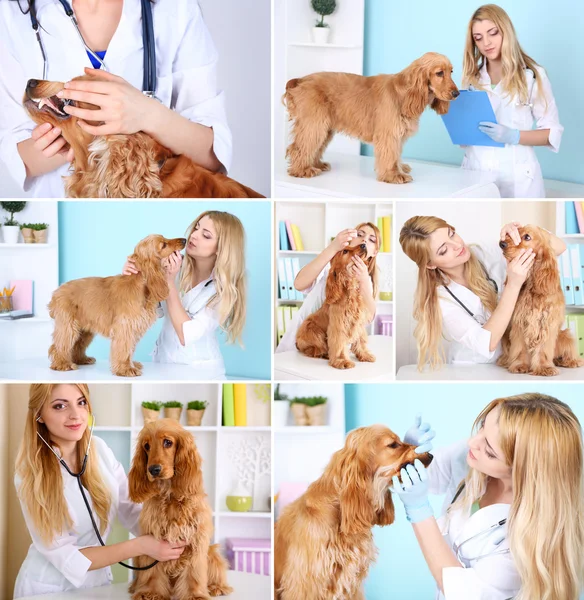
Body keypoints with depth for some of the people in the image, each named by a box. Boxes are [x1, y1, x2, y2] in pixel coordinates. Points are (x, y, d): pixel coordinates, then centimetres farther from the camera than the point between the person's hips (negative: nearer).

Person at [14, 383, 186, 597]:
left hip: (99, 580, 5)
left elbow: (131, 512, -6)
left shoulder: (100, 449, -6)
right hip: (50, 589, -4)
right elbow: (65, 558, -20)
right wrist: (140, 546, -27)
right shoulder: (31, 474, -19)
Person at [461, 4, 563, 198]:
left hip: (517, 177, -3)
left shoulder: (533, 75, -3)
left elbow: (553, 132, -4)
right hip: (475, 172, 4)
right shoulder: (472, 77, 10)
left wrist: (513, 136, -19)